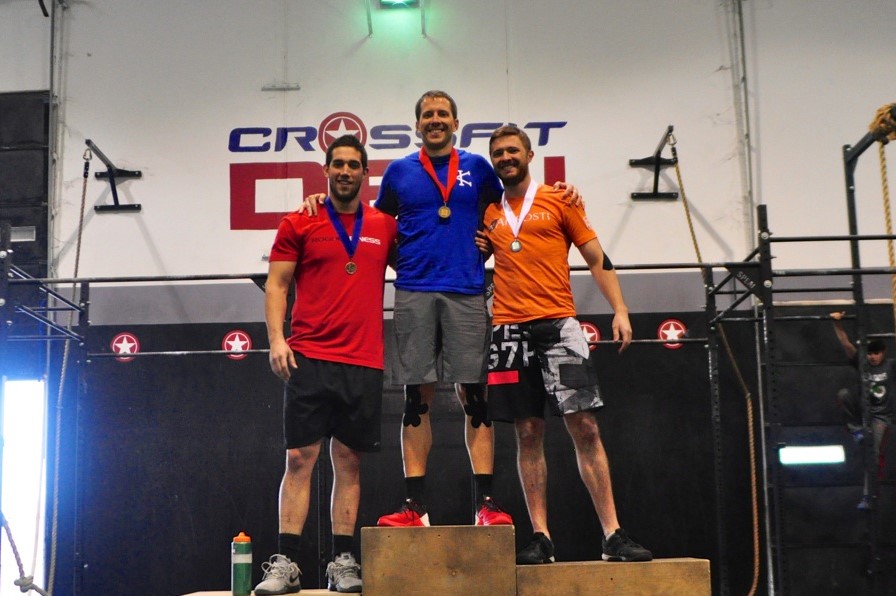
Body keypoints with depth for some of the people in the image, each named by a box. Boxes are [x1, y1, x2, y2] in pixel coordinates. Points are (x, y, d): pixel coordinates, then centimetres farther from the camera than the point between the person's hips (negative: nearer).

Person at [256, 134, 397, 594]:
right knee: (299, 459, -4)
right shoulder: (299, 224, 5)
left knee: (348, 462, 5)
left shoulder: (385, 226, 11)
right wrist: (276, 339, -7)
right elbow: (276, 284, 4)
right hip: (309, 358, -2)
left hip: (364, 362, 2)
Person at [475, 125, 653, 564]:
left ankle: (612, 535, -5)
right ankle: (540, 538, 8)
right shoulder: (489, 214, 16)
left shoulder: (558, 201, 8)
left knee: (585, 428, -7)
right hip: (509, 330, 3)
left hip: (558, 325, -3)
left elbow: (597, 259, 6)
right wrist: (478, 250, 3)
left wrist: (619, 309, -5)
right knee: (527, 434, 4)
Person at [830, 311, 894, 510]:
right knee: (843, 393, -27)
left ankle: (867, 496, -7)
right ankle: (857, 430, -13)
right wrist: (838, 323, -14)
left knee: (873, 455, -12)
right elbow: (846, 344, -4)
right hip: (862, 409, 2)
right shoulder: (862, 364, 3)